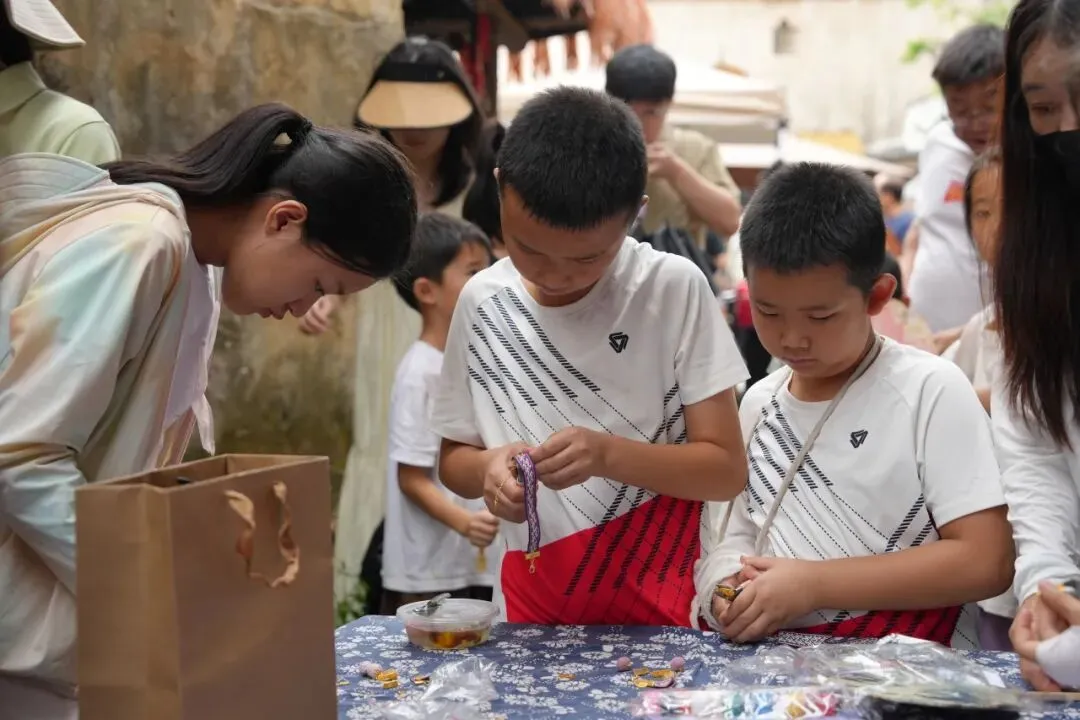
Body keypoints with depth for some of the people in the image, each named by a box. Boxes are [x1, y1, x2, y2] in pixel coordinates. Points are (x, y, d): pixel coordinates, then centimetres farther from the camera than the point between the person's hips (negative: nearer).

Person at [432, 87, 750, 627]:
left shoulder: (675, 289, -7)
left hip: (661, 602, -2)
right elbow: (453, 461, 9)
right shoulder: (482, 301, 1)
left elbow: (727, 469, -6)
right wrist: (488, 468, -12)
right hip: (532, 602, 2)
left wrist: (608, 454, -20)